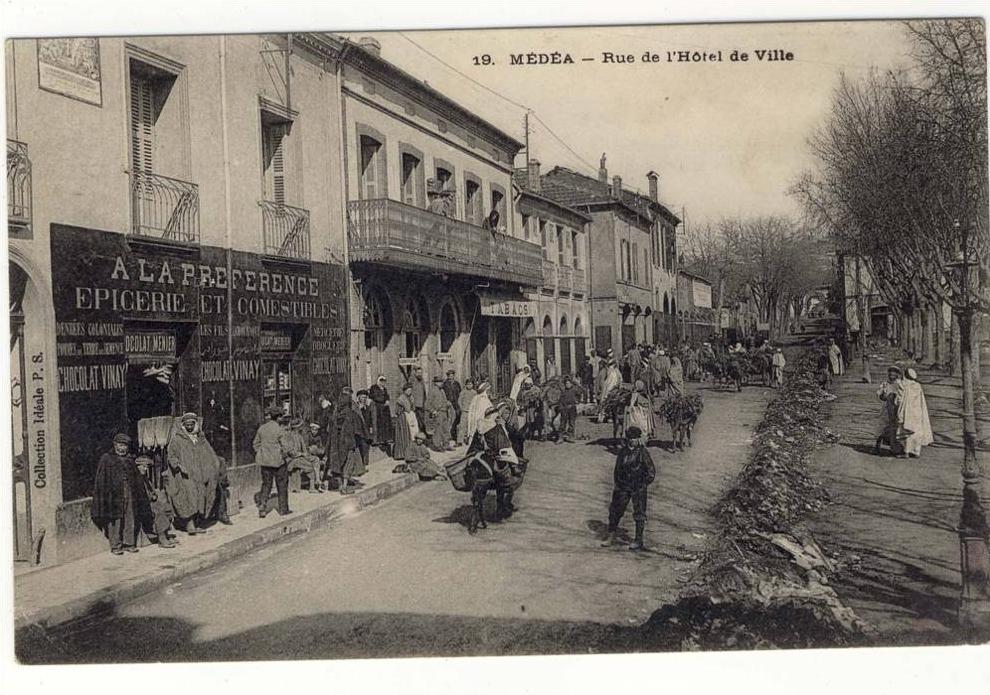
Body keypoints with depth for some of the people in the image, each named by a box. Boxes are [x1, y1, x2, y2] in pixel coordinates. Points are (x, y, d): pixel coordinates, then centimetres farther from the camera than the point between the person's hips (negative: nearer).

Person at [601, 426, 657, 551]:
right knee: (615, 510, 8)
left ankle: (639, 541, 13)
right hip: (623, 487, 5)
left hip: (638, 489, -5)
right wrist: (617, 483, 10)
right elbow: (617, 469, 16)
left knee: (639, 514, 2)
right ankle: (611, 537, 20)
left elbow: (652, 472, -6)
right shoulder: (623, 451, 5)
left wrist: (643, 485, -6)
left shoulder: (643, 453, -10)